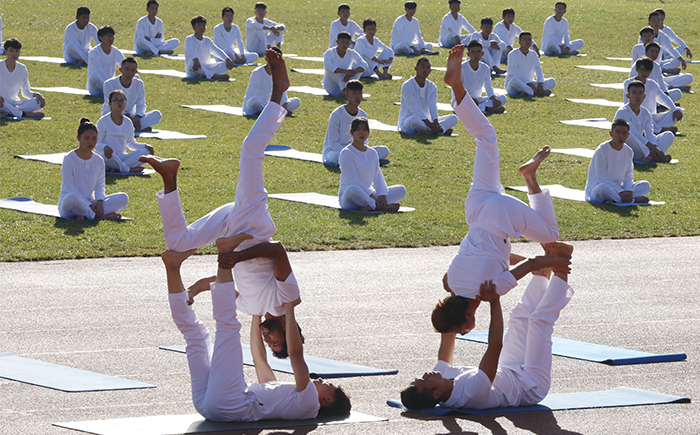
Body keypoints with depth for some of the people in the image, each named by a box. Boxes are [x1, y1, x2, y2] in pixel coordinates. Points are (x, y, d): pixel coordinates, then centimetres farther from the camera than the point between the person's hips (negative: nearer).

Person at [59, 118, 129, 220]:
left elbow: (100, 186, 6)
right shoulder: (69, 159, -7)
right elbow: (70, 188, -13)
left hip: (90, 202, 6)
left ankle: (84, 215, -28)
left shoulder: (99, 161, 10)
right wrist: (89, 205, -22)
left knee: (123, 198, -14)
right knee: (72, 198, -43)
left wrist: (99, 201, -18)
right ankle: (97, 216, -26)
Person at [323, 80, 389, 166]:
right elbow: (333, 143, -15)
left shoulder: (363, 116, 4)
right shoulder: (336, 115, -15)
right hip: (333, 151, -6)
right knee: (337, 156, -44)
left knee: (384, 150, -10)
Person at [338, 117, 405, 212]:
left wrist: (382, 195, -14)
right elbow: (353, 180, -16)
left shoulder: (372, 153, 13)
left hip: (368, 193, 7)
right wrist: (372, 197, -23)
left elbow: (378, 177, 6)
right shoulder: (346, 153, -7)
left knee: (401, 190, -8)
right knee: (353, 190, -43)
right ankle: (381, 207, -31)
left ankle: (368, 206, -27)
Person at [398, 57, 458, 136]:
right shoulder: (407, 86, -10)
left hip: (425, 122, 6)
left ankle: (429, 131, -37)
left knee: (453, 118, -12)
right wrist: (429, 123, -30)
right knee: (414, 120, -42)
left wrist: (435, 121, -27)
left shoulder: (432, 87, 8)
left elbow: (433, 107, -6)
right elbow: (414, 108, -20)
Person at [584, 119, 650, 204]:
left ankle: (612, 199, -26)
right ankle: (634, 200, -25)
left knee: (646, 185, -9)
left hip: (617, 188, 7)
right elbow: (601, 178, -20)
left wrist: (628, 190, -17)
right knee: (603, 188, -42)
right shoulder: (601, 150, -16)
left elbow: (629, 176, 5)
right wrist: (620, 192, -25)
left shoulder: (628, 151, 5)